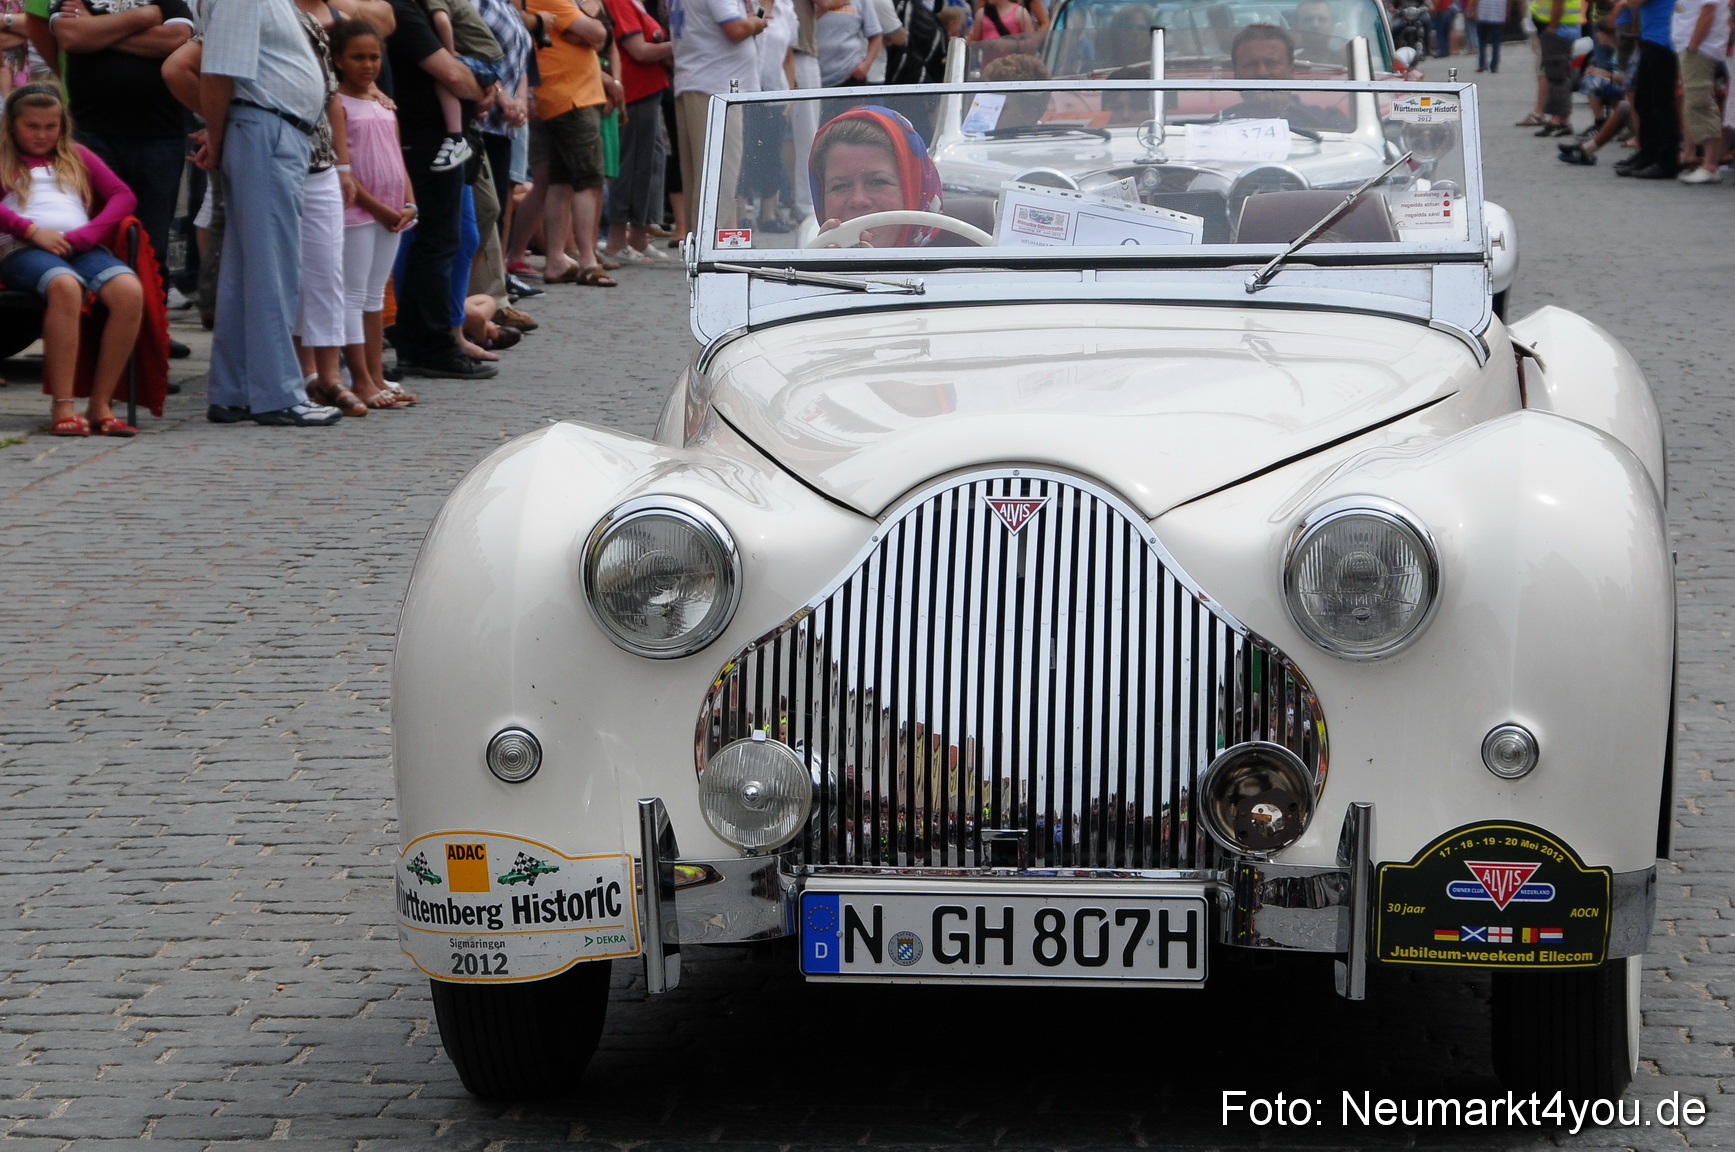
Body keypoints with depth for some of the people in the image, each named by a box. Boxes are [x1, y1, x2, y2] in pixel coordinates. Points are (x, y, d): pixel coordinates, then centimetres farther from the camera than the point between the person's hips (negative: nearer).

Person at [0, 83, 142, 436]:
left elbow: (123, 196, 16)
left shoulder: (77, 157, 29)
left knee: (129, 291, -30)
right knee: (64, 285, -40)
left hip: (80, 248, 4)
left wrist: (85, 235, -1)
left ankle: (100, 404, -27)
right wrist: (31, 230, -12)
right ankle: (63, 407, -41)